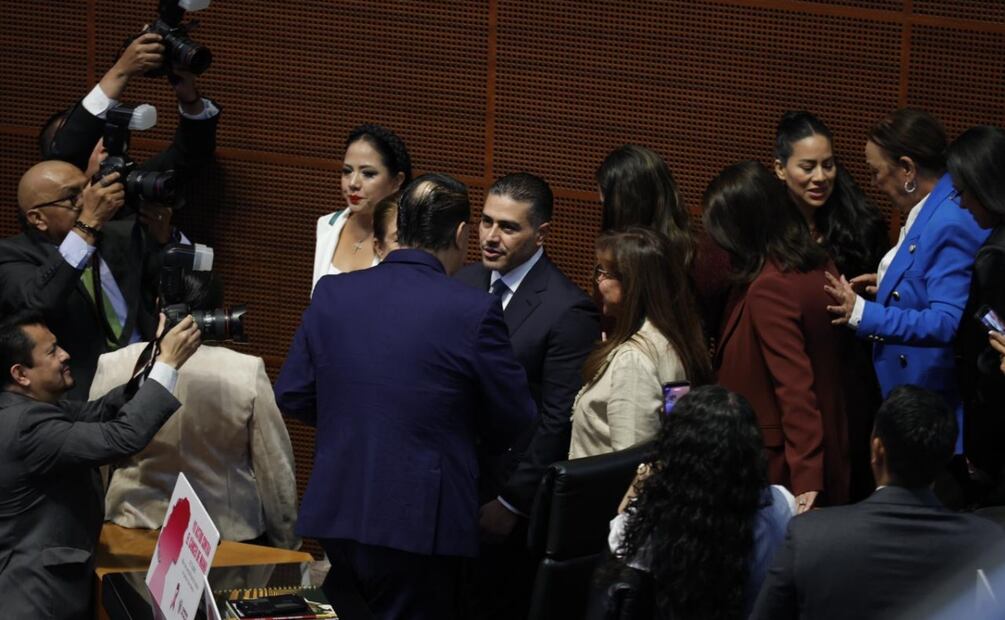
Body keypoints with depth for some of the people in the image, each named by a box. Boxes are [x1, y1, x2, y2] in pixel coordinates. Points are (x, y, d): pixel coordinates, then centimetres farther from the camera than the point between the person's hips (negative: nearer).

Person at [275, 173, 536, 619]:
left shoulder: (332, 294, 0)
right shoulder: (474, 311, -12)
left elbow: (292, 396, 7)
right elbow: (515, 426, -4)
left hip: (335, 513, 4)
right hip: (420, 523, -4)